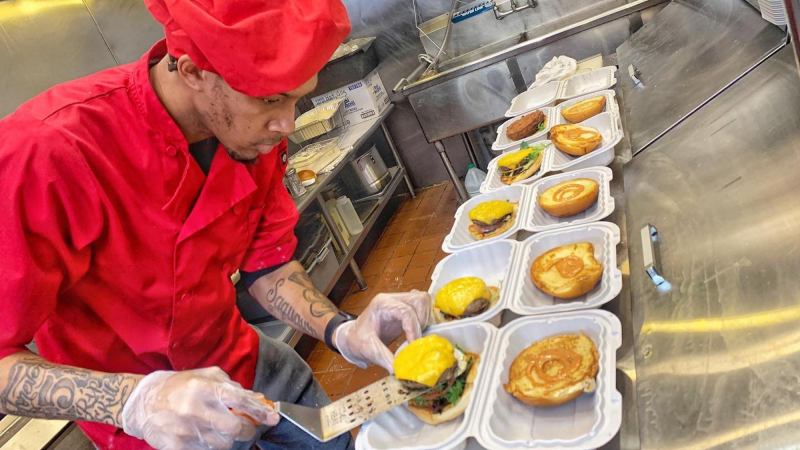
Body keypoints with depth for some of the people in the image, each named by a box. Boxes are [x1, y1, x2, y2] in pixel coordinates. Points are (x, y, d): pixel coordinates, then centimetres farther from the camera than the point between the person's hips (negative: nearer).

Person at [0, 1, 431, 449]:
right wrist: (134, 401, -39)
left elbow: (268, 265, -4)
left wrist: (342, 330, -19)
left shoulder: (254, 131, -14)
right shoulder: (46, 154, -31)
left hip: (246, 362, 5)